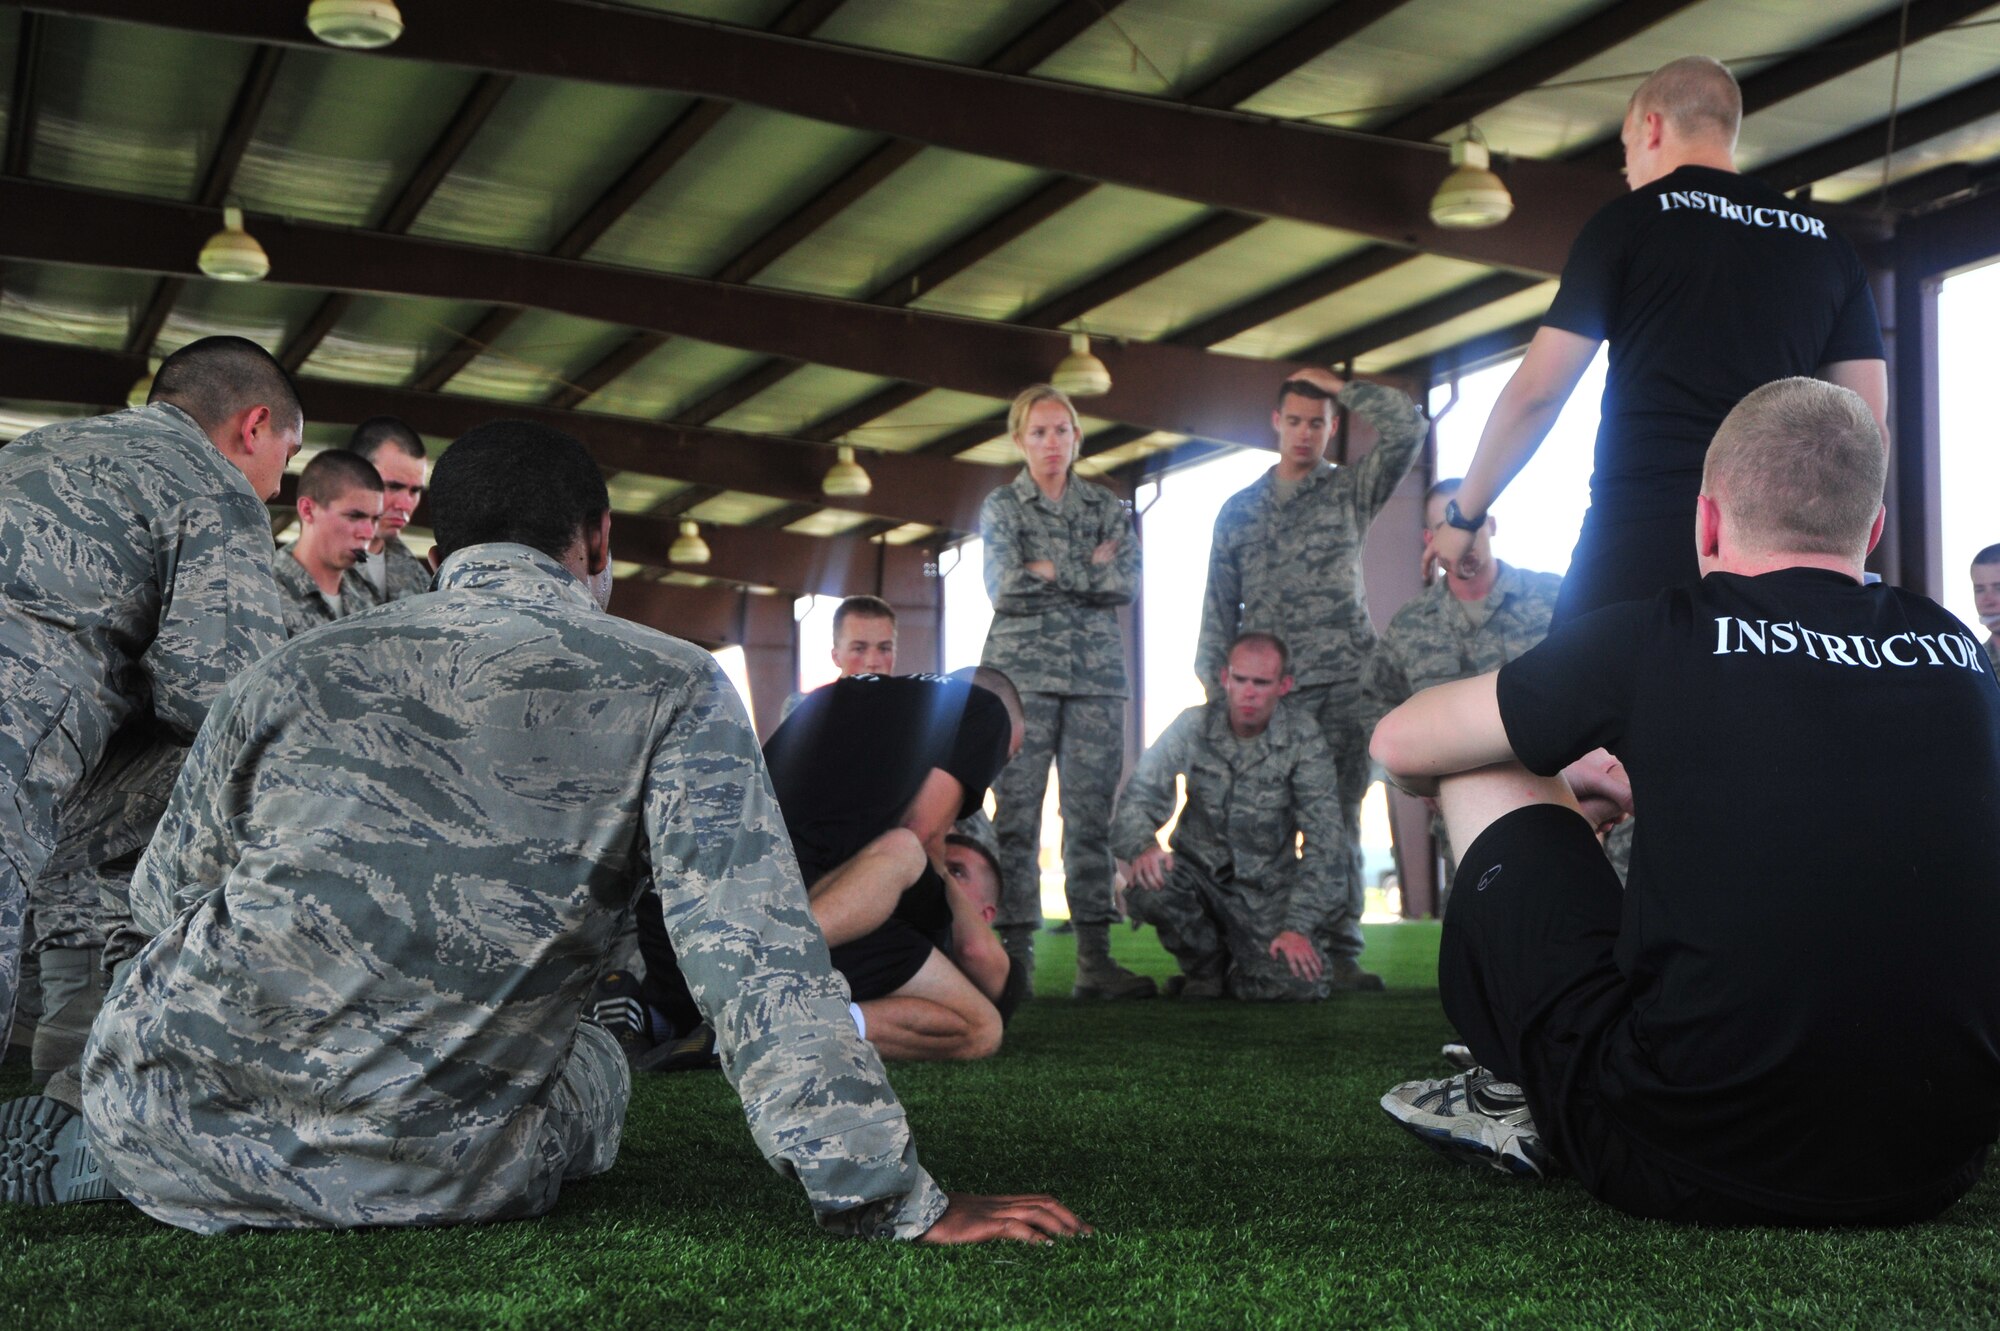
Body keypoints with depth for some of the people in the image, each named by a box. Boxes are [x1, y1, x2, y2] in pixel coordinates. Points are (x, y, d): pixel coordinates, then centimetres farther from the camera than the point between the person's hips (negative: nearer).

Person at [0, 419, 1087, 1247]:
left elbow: (165, 896, 13)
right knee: (599, 1065, 29)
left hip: (177, 1127, 5)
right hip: (427, 1182, -5)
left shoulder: (294, 671, 1)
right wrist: (893, 1205, -12)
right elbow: (758, 960, -15)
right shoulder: (672, 692, -7)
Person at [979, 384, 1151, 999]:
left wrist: (1049, 570, -4)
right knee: (1017, 810, -7)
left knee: (1093, 811, -2)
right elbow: (1004, 586, -6)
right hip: (1022, 669, -2)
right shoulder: (1001, 506, 9)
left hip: (1096, 672, 2)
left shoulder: (1107, 506, 15)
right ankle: (1015, 953, -5)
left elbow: (1128, 583, 0)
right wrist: (1090, 569, -1)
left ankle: (1095, 957, -3)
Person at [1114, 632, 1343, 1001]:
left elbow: (1323, 840, -11)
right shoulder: (1194, 725, -6)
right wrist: (1143, 845, -32)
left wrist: (1298, 927, -18)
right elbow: (1138, 795, -8)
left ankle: (1238, 970, 14)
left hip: (1268, 891, -1)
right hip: (1200, 872, 1)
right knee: (1148, 884, -32)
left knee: (1295, 986, -25)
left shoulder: (1302, 738, -9)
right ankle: (1205, 968, 1)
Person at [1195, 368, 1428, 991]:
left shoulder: (1351, 489, 13)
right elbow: (1219, 607, 17)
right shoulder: (1239, 510, 18)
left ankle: (1339, 950, -1)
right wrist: (1215, 685, 8)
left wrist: (1339, 386, 5)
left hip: (1344, 683, -1)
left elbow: (1408, 427, -2)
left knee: (1338, 818, -3)